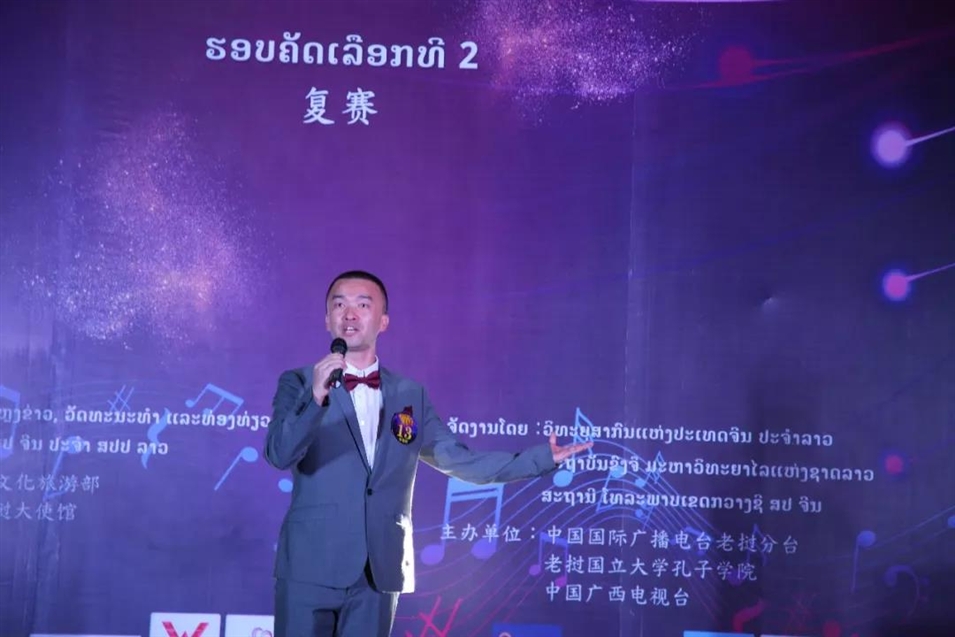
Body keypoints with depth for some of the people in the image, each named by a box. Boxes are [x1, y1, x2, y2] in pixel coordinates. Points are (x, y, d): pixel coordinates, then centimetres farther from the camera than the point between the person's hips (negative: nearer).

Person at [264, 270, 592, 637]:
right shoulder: (298, 383, 0)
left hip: (379, 574, 3)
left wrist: (543, 457, 3)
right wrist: (316, 397, -30)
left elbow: (460, 461, 8)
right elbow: (279, 454, -14)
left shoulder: (411, 394, 9)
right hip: (310, 568, -2)